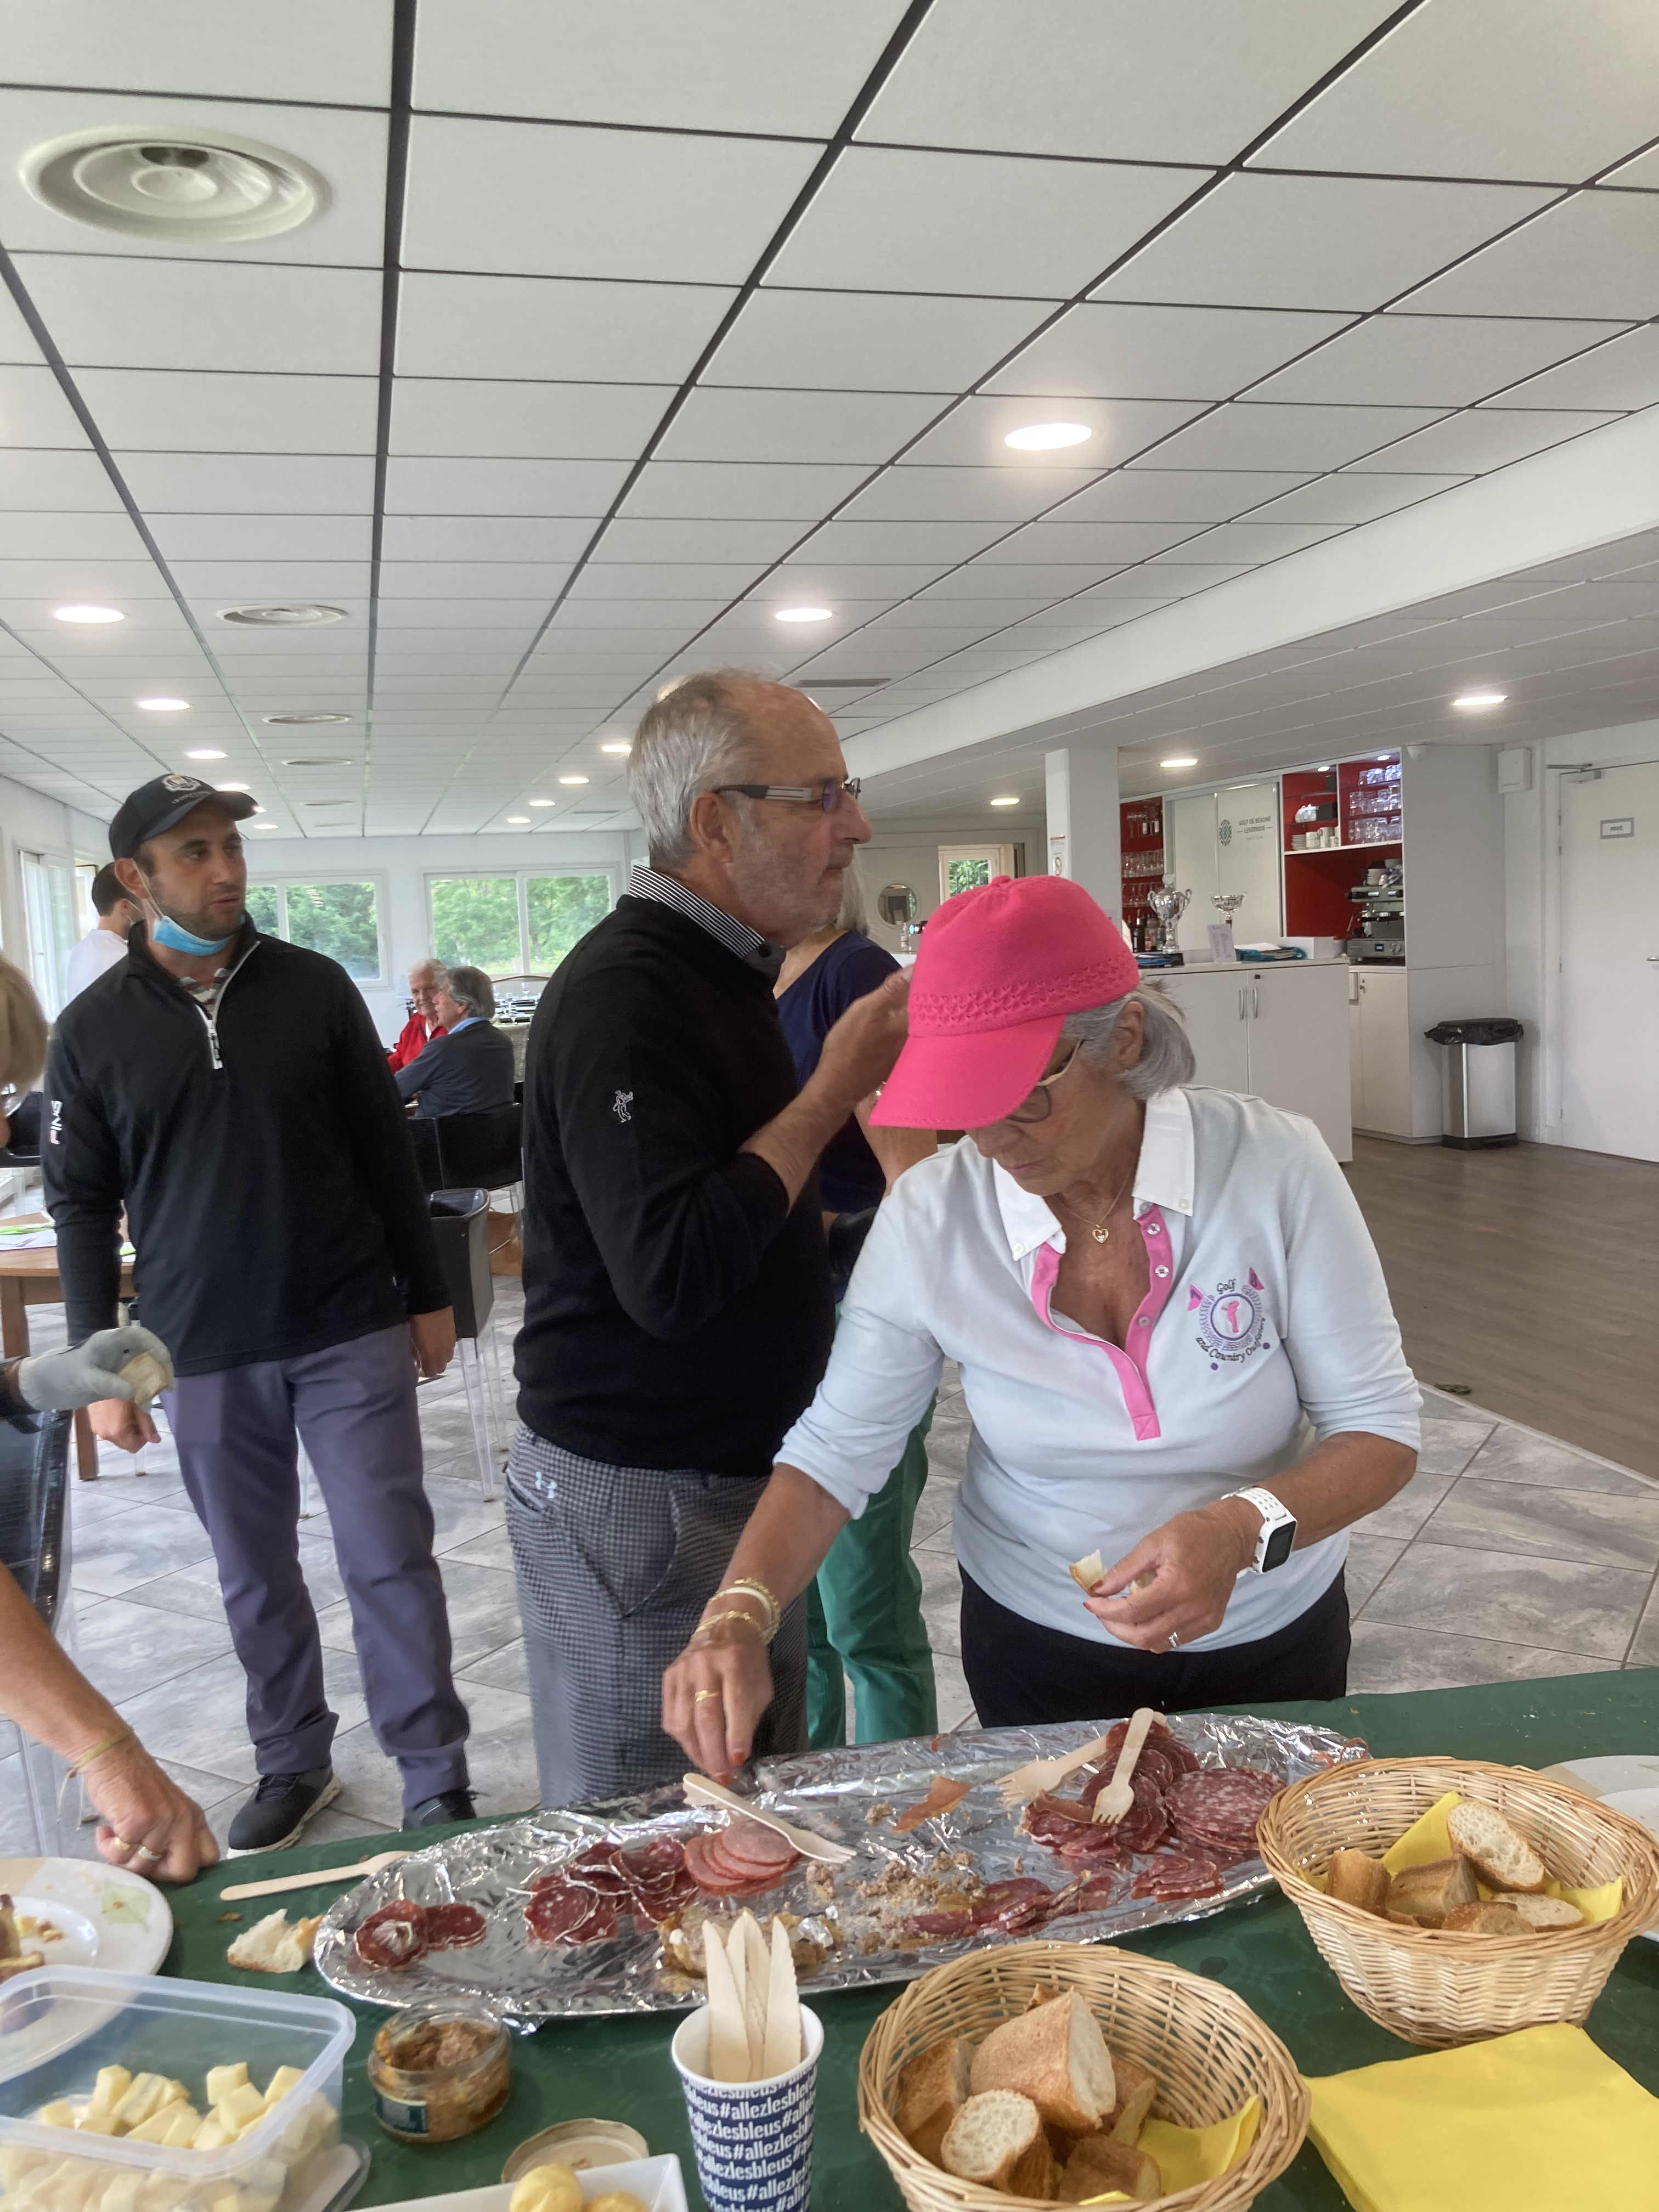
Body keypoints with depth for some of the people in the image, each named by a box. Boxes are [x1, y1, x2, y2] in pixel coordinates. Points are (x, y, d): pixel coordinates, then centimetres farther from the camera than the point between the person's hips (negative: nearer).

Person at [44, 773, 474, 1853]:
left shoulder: (314, 986, 0)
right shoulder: (94, 1029, 0)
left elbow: (385, 1149, 4)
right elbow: (83, 1206, 5)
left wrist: (429, 1295, 4)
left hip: (353, 1333, -1)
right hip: (206, 1356, 1)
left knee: (391, 1558, 1)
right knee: (255, 1577, 13)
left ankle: (437, 1779, 13)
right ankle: (294, 1763, 32)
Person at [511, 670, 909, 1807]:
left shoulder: (721, 969, 11)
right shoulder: (623, 994, -21)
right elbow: (671, 1277, -29)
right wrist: (834, 1089, -23)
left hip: (739, 1480, 9)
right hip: (636, 1501, -9)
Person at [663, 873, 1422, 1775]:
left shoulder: (1276, 1166, -23)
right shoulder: (929, 1217, -20)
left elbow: (1379, 1431, -17)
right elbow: (833, 1455, -14)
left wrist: (1243, 1529, -35)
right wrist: (736, 1618, -31)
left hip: (1274, 1636, 0)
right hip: (1038, 1645, 0)